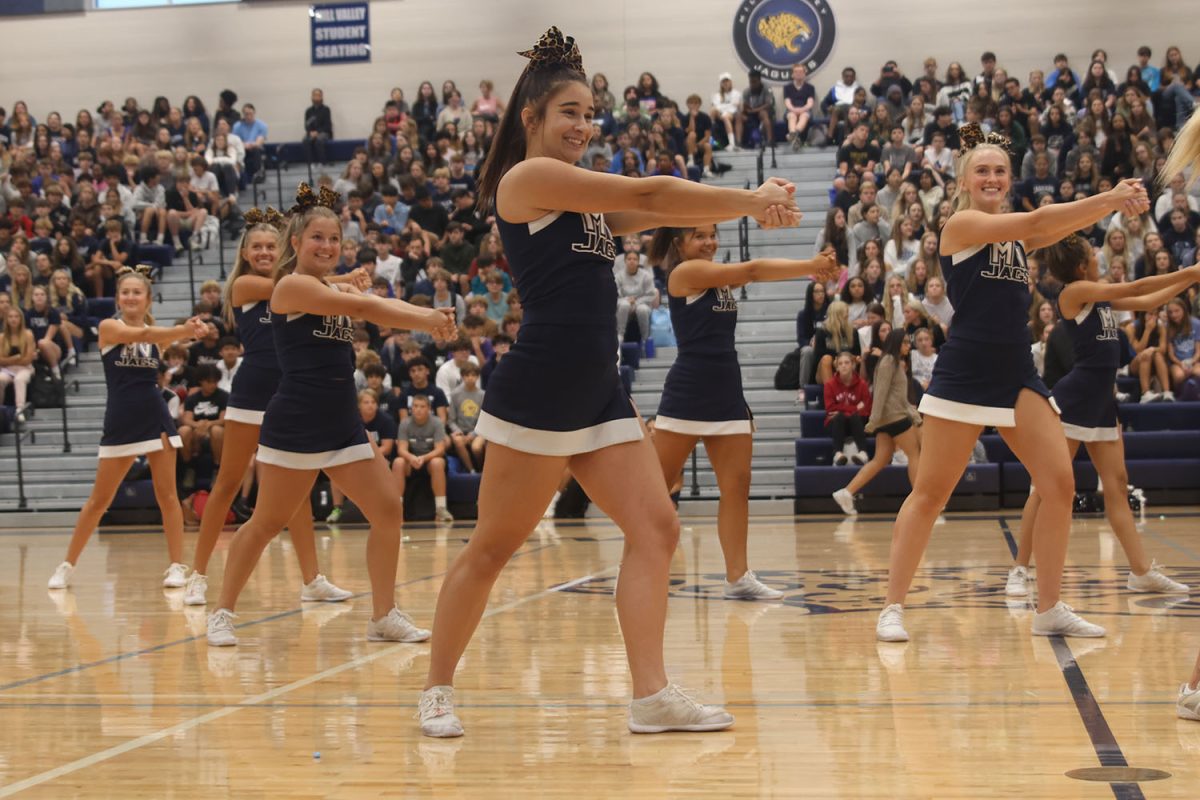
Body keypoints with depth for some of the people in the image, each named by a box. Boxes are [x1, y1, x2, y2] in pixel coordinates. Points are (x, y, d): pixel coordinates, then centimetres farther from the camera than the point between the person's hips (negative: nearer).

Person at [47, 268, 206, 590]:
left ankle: (178, 566, 6)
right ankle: (67, 566, 16)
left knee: (167, 495, 1)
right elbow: (138, 335, -23)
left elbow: (167, 339, -15)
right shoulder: (108, 326, -4)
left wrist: (186, 331, -39)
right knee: (99, 499, 4)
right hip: (120, 422, -3)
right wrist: (183, 331, -39)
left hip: (155, 418, 3)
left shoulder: (155, 332, 7)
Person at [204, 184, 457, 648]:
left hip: (344, 426, 8)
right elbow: (364, 308, -18)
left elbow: (377, 309, 0)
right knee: (266, 523, 0)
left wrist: (427, 318, -18)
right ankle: (223, 614, 13)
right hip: (294, 426, -7)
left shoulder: (341, 289, 16)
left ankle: (384, 617, 10)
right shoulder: (291, 286, -8)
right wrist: (425, 319, -20)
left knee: (388, 511, 1)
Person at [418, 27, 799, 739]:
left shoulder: (582, 194, 20)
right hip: (537, 392, -9)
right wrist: (749, 200, -3)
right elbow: (648, 196, -10)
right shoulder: (529, 177, -7)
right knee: (493, 547, 0)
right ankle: (438, 688, 14)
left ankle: (653, 695, 0)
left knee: (656, 528, -1)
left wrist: (751, 204, -5)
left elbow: (654, 213, 10)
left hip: (598, 392, 9)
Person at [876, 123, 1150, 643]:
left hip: (1016, 375, 6)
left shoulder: (1016, 234, 15)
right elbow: (1037, 221, -16)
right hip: (963, 375, -6)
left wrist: (1115, 203, -19)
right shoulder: (961, 224, -5)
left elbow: (1059, 227, -3)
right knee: (930, 493, -2)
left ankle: (1050, 610, 8)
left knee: (1060, 484, -1)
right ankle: (893, 607, 6)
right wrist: (1109, 198, -19)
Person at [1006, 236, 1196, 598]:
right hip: (1073, 401, -9)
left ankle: (1142, 570, 9)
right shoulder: (1075, 291, -8)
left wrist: (1189, 279, 19)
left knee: (1117, 483, 7)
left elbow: (1146, 302, 23)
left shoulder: (1100, 297, 16)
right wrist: (1188, 273, -4)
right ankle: (1020, 569, -4)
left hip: (1102, 402, 9)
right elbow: (1135, 289, -10)